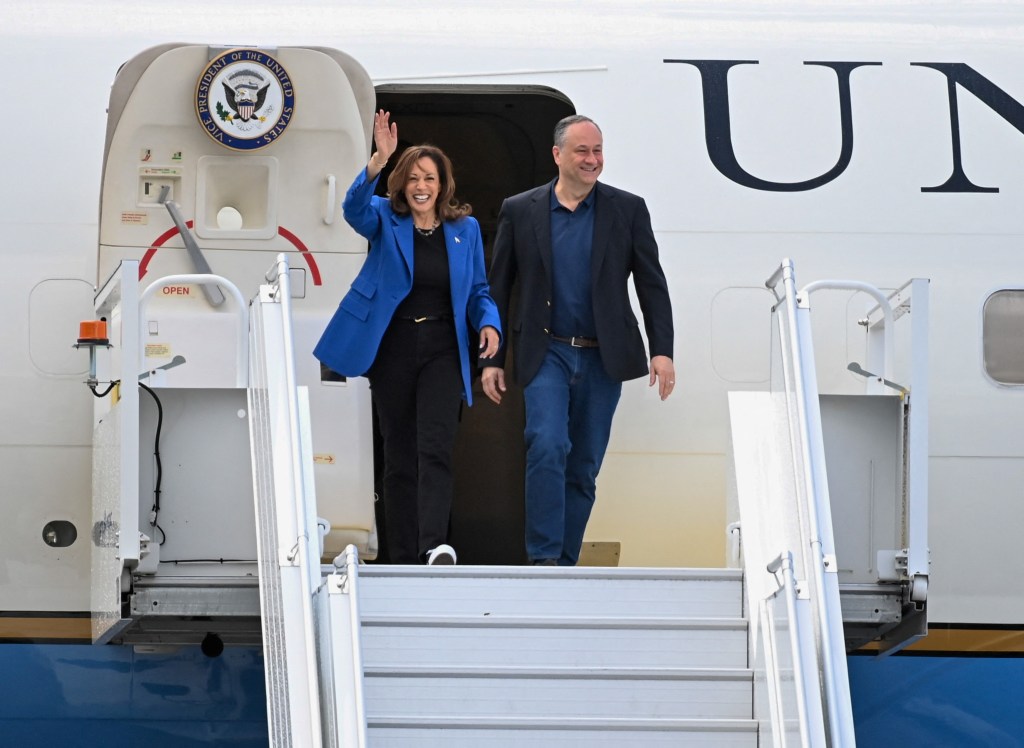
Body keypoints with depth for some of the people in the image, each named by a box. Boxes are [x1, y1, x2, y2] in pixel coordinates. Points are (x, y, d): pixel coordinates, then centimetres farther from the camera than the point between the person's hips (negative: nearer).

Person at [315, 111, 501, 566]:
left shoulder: (465, 229, 8)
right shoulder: (386, 220, 3)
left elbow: (478, 290, 14)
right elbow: (354, 208, -20)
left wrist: (489, 324, -7)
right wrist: (378, 161, -36)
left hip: (442, 352, 0)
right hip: (392, 351, 0)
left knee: (434, 449, -17)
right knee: (398, 457, 6)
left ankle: (434, 545, -29)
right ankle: (402, 558, 12)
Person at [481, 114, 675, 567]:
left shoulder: (627, 210, 3)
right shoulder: (520, 211, 2)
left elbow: (652, 284, 3)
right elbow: (497, 290, 6)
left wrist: (662, 351, -7)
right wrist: (492, 359, 2)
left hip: (603, 358, 2)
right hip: (546, 354, -2)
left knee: (584, 467, 6)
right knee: (548, 445, -21)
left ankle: (564, 564, 14)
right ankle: (543, 558, -17)